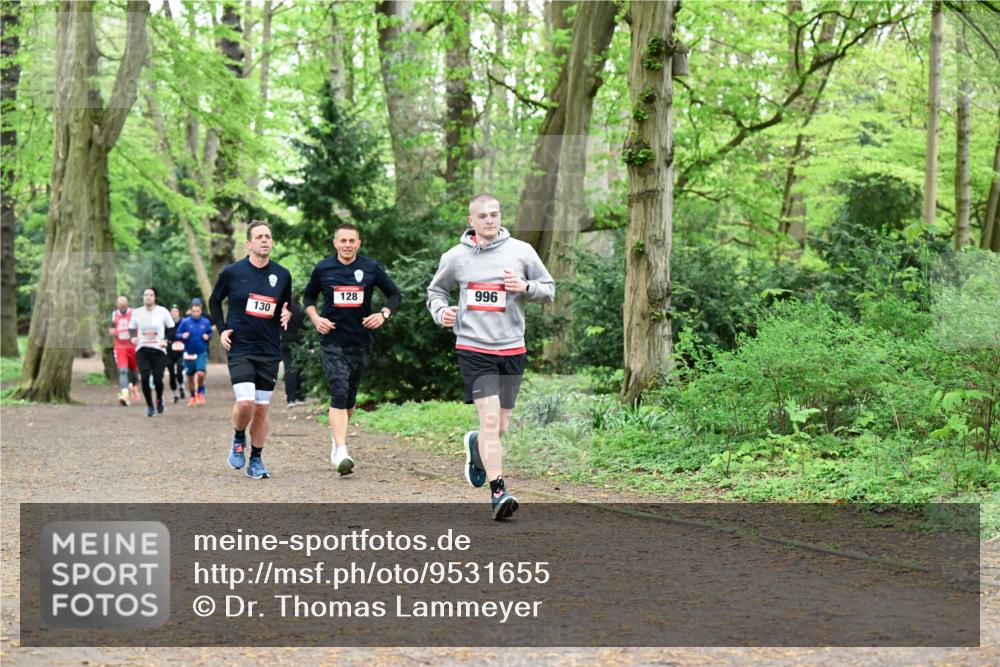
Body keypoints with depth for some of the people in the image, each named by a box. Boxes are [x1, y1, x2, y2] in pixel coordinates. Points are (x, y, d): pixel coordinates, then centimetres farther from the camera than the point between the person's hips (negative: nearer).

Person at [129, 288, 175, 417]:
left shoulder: (162, 311, -1)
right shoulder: (137, 313, 3)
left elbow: (171, 328, 7)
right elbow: (131, 328, 15)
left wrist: (166, 340, -8)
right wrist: (133, 337, -6)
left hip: (158, 350, -1)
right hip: (142, 349, 1)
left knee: (158, 379, -5)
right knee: (145, 378, -13)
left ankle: (159, 399, 28)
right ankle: (149, 405, 5)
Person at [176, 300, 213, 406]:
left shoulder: (206, 322, -1)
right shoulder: (185, 322, -4)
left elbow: (210, 333, 13)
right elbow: (178, 334, 2)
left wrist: (208, 336, -9)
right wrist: (183, 336, -19)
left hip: (202, 353, -1)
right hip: (189, 353, 1)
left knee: (201, 374, -20)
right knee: (190, 377, 10)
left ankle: (200, 393, 6)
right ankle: (192, 397, 30)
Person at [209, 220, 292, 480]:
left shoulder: (282, 275, 4)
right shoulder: (232, 272, -3)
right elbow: (214, 301, 13)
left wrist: (287, 315, -3)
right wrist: (222, 330, 2)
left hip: (269, 351, 3)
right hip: (240, 349, -3)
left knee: (261, 409, 5)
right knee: (245, 402, -18)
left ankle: (256, 461, 19)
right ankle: (238, 439, 12)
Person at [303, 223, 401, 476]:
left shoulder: (371, 268, 1)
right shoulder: (323, 268, 1)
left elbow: (394, 294, 10)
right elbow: (308, 297, 16)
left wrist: (384, 314, -8)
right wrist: (316, 318, -2)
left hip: (361, 341, 2)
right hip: (332, 342, -2)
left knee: (350, 397, 13)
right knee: (339, 393, -17)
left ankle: (337, 433, 41)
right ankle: (340, 451, -22)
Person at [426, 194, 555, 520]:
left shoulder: (521, 251, 3)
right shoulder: (455, 257, 3)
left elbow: (549, 289, 10)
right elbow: (436, 290, 20)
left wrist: (525, 287, -11)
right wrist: (441, 311, -1)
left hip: (512, 349, 2)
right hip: (473, 349, -2)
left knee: (501, 428, 11)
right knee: (489, 420, -16)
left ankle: (476, 445, 45)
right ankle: (498, 491, -14)